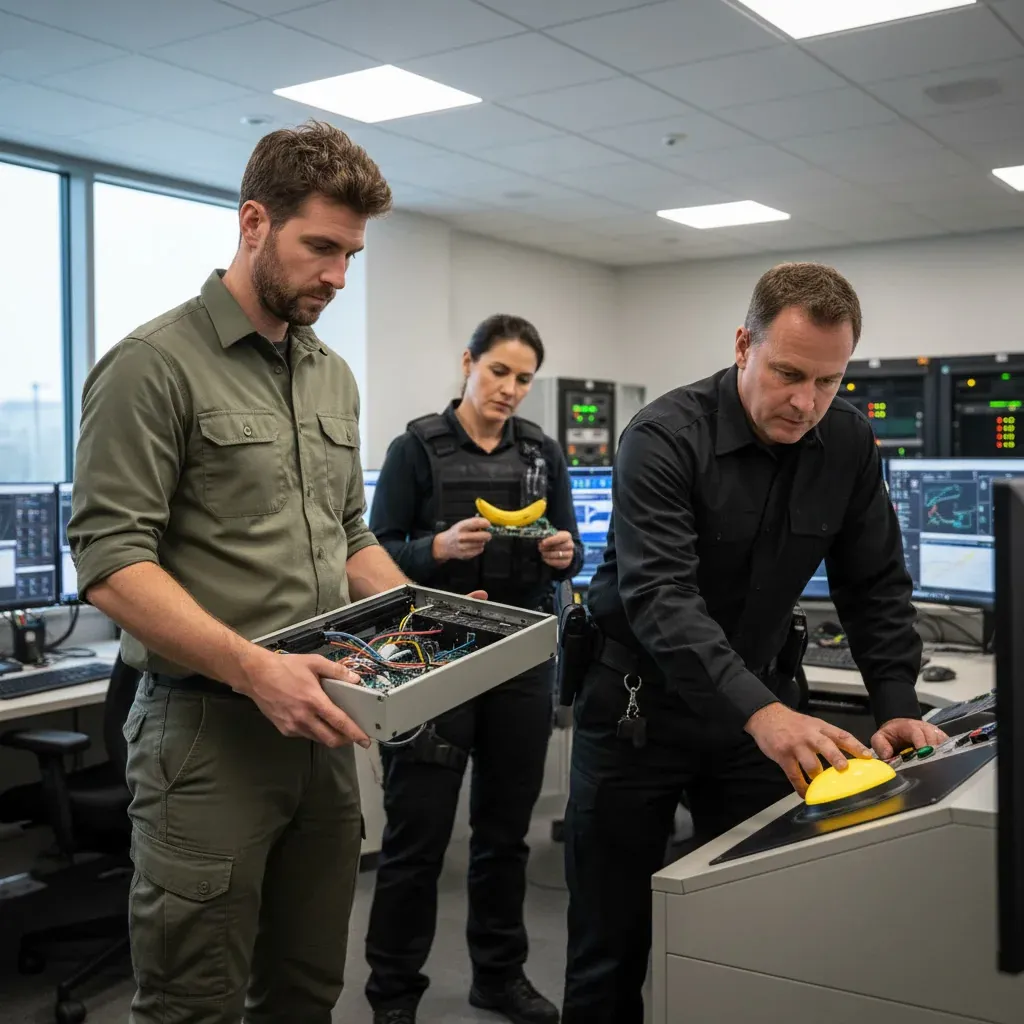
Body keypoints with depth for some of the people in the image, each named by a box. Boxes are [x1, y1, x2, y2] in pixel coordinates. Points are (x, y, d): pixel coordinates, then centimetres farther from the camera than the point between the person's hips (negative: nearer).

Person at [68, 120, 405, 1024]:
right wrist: (254, 669, -26)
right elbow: (111, 560, -16)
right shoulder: (156, 365, -9)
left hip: (319, 728, 7)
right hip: (208, 734, -6)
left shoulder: (334, 378, 14)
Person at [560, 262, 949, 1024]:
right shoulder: (664, 439, -21)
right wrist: (759, 712, -44)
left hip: (762, 701, 4)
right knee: (611, 939, 5)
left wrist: (897, 705, -10)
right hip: (640, 702, -4)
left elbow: (875, 587, 3)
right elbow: (659, 596, -32)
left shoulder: (850, 445, -4)